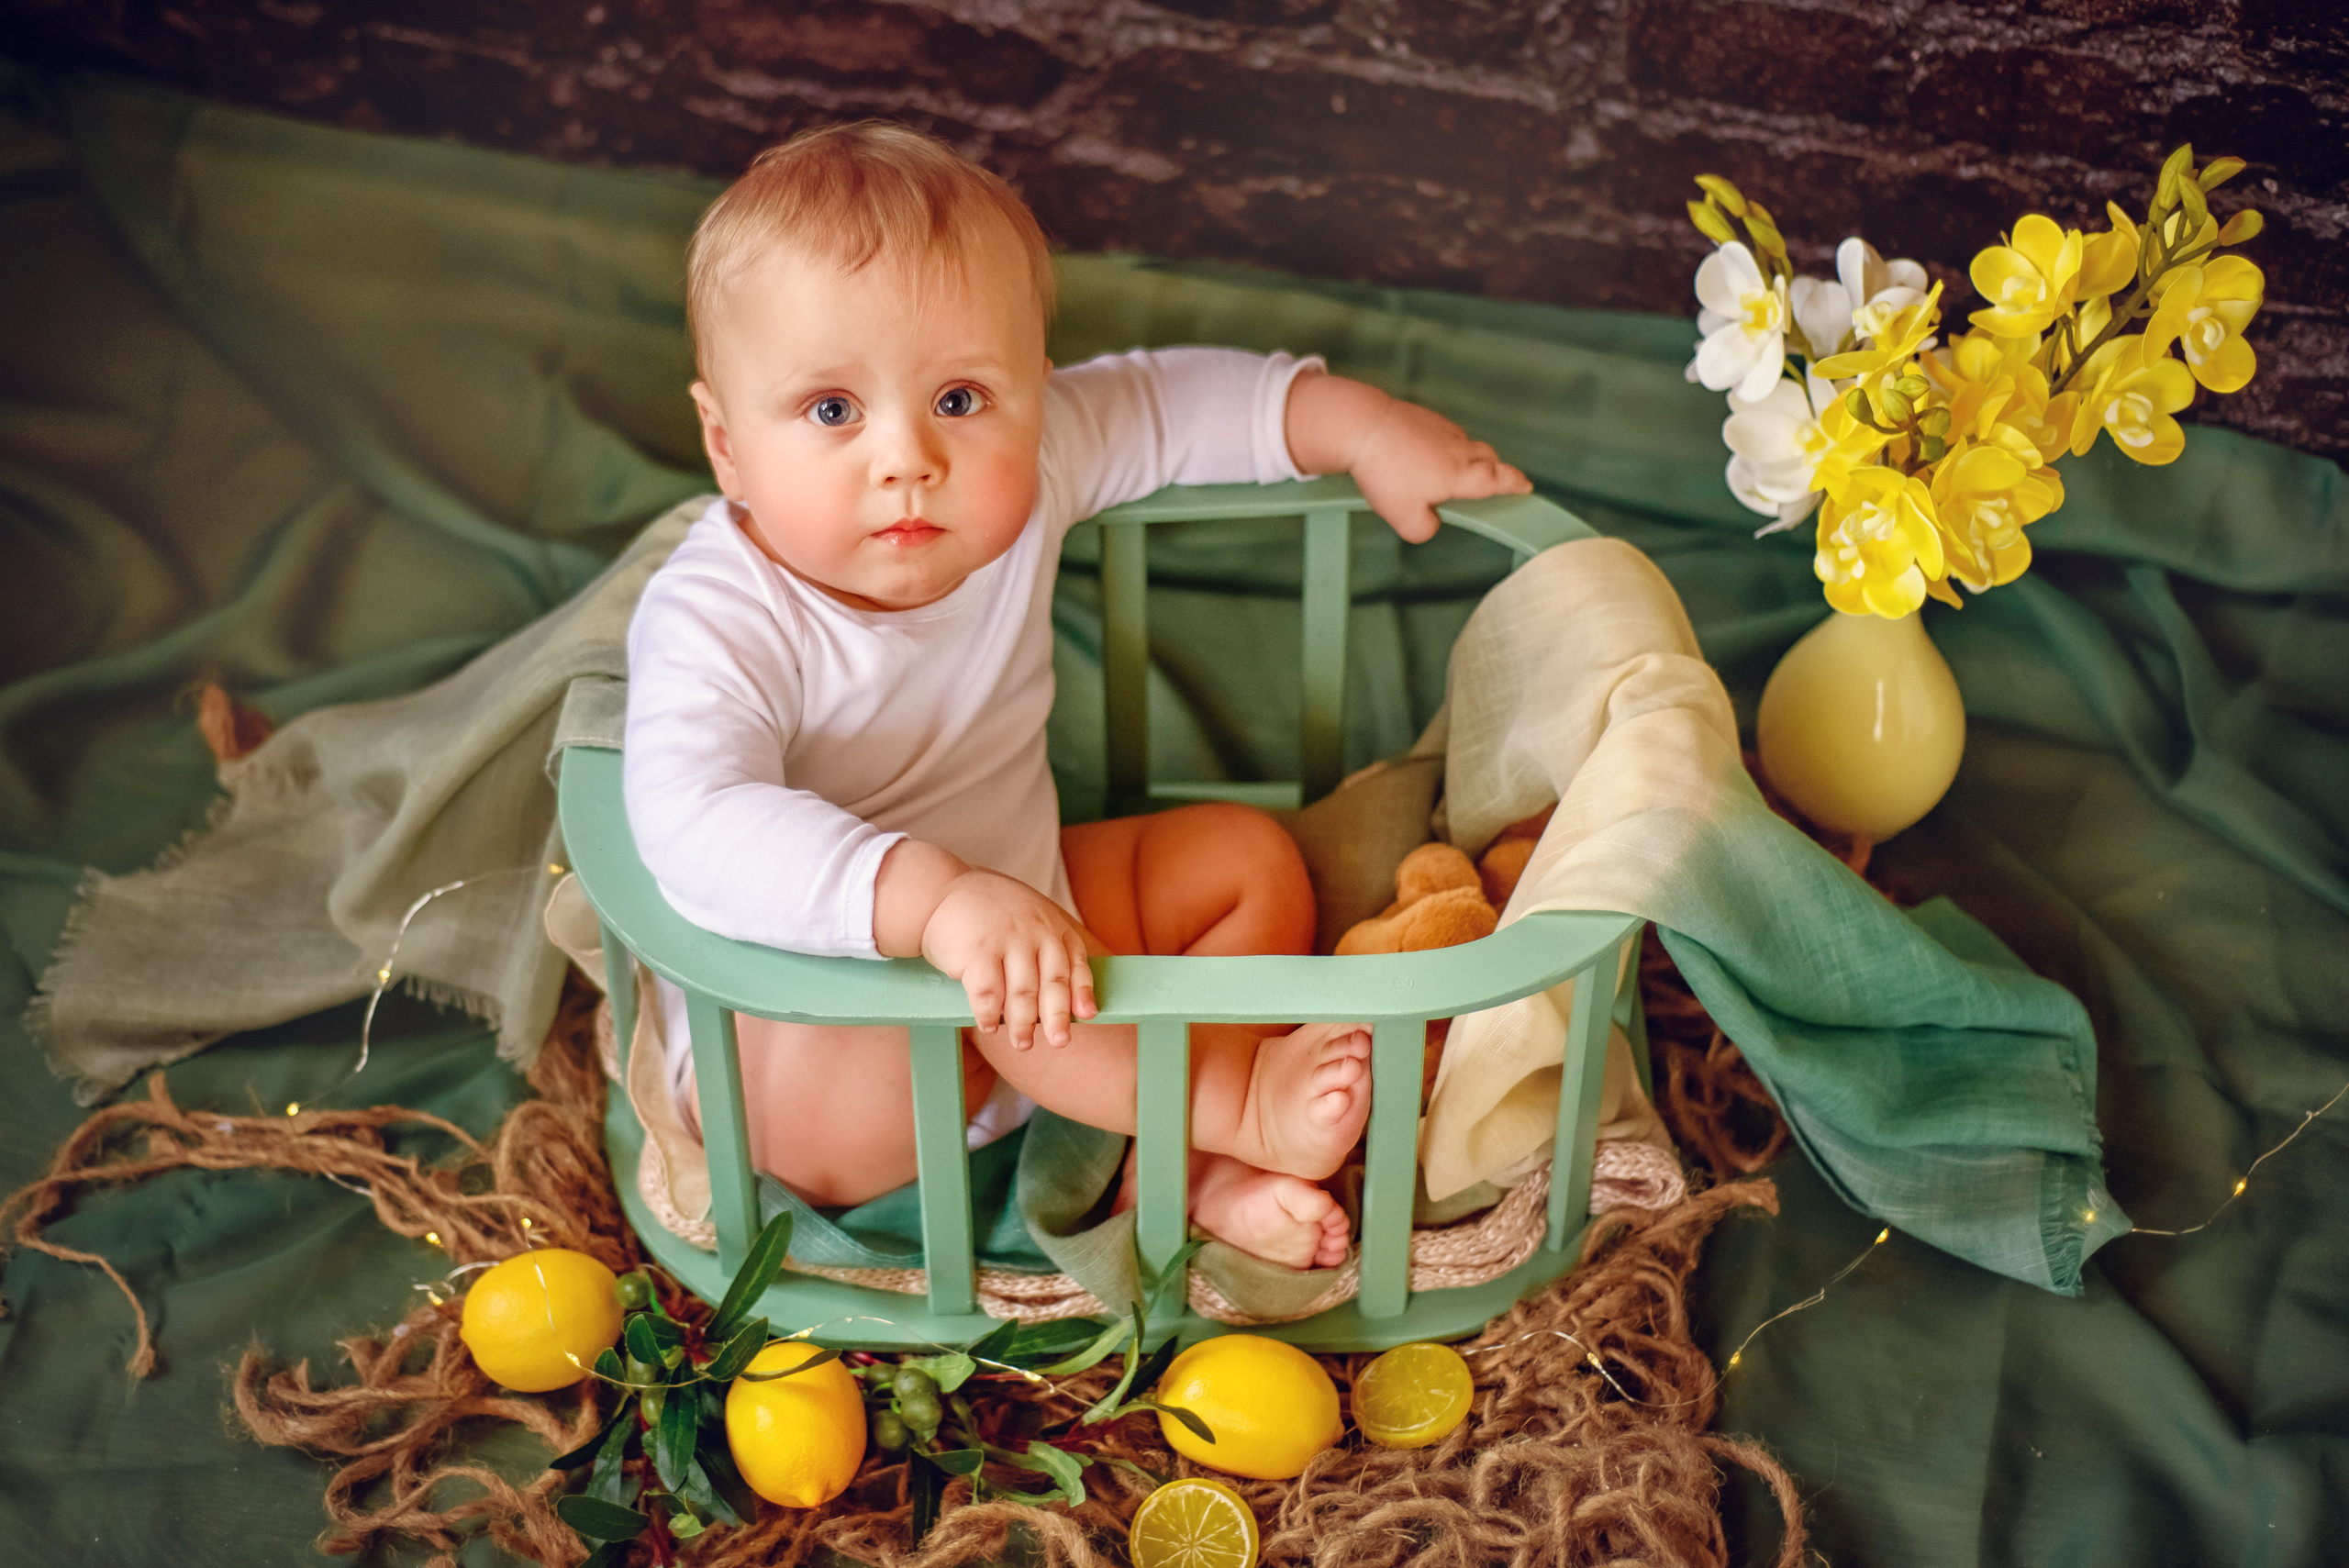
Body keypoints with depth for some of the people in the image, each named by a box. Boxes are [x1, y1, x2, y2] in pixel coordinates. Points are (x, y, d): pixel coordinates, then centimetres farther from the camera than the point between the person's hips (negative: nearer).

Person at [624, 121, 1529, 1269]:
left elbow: (1166, 401, 6)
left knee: (1248, 857, 3)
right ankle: (1240, 1095, -24)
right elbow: (697, 826, -48)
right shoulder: (717, 621, -32)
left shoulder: (1023, 467, -12)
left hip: (1012, 892, 7)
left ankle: (1184, 1167, -9)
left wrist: (1357, 424, 0)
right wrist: (933, 898, -59)